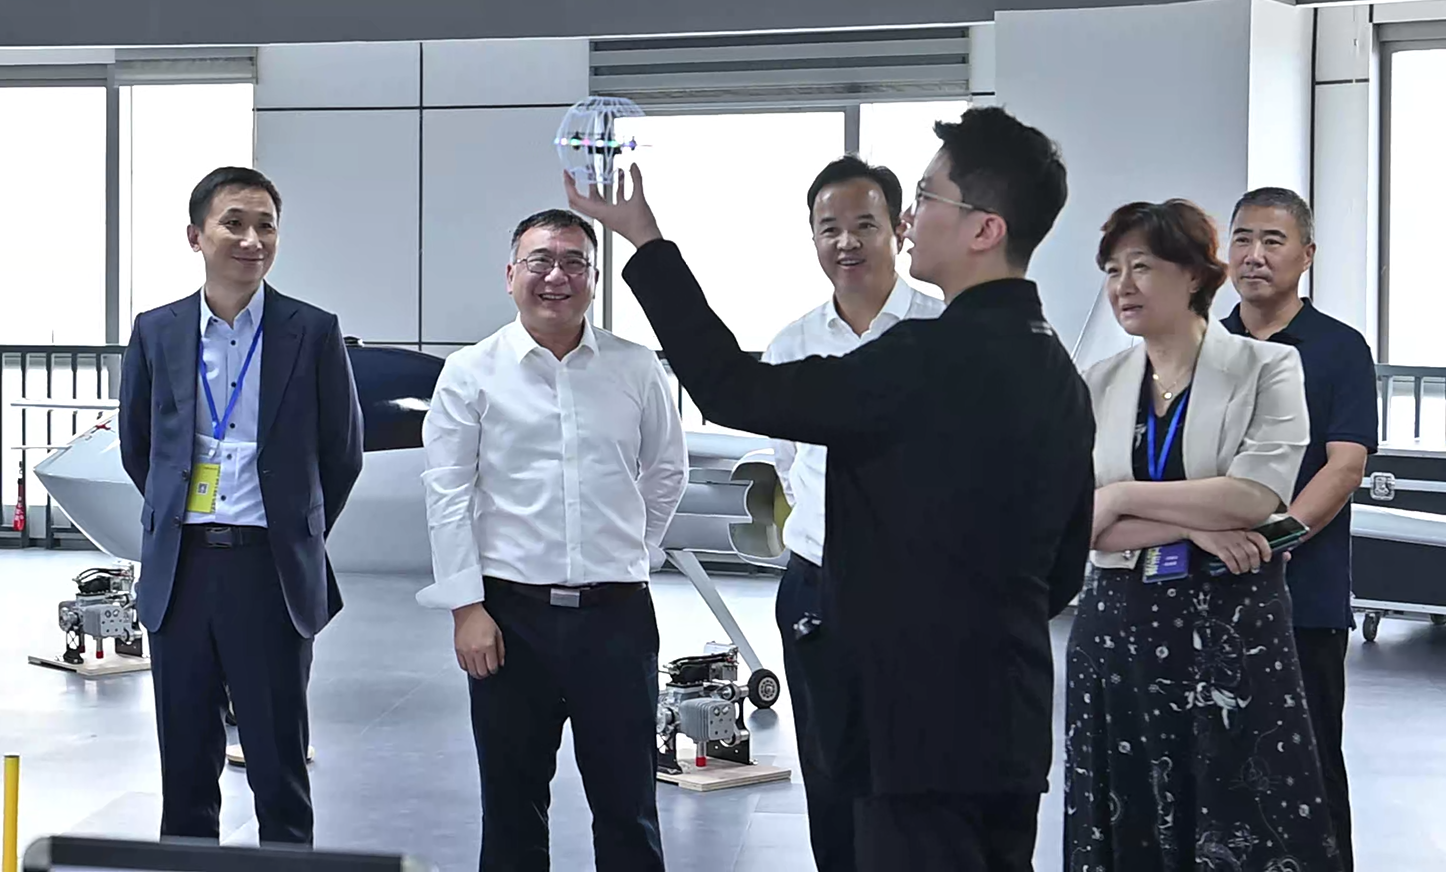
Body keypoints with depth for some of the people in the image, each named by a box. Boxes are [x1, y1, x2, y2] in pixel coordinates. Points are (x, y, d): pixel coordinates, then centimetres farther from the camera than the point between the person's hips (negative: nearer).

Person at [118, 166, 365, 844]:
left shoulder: (313, 333, -1)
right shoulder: (157, 333, 6)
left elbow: (342, 453, 7)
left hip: (272, 572, -2)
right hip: (181, 570, 3)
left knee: (279, 765, 3)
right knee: (186, 768, 10)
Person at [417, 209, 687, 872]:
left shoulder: (636, 370, 3)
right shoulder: (472, 374, 0)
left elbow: (667, 474, 16)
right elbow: (447, 494, -2)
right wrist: (467, 607, -6)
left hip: (616, 612, 1)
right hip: (511, 613, -1)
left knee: (628, 805, 6)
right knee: (511, 807, 9)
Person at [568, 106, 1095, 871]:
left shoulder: (933, 358, -18)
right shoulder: (1058, 375, 10)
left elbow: (736, 393, -15)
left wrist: (646, 241, -7)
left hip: (926, 726, -9)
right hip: (1008, 727, 9)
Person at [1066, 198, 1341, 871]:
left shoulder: (1268, 368, 0)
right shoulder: (1097, 386, 8)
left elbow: (1255, 496, -15)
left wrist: (1120, 497, -11)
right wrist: (1194, 528, -14)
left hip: (1235, 627, -3)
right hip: (1121, 629, 3)